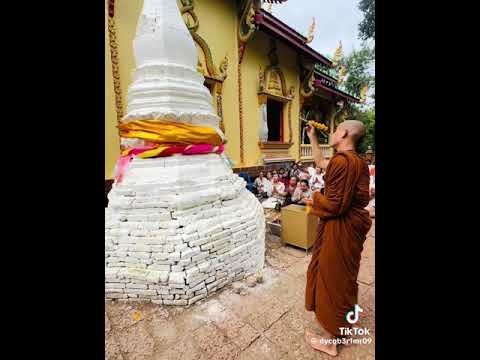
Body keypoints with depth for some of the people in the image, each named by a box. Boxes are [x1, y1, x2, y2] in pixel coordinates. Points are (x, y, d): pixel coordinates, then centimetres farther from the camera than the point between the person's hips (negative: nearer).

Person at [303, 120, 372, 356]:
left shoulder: (341, 161, -24)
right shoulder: (357, 161, 6)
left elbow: (335, 205, -27)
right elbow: (320, 162, 19)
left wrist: (315, 199, -7)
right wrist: (312, 137, 23)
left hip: (338, 228, -9)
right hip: (352, 224, 9)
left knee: (332, 278, 7)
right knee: (343, 275, 26)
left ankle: (329, 341, 28)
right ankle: (344, 319, 50)